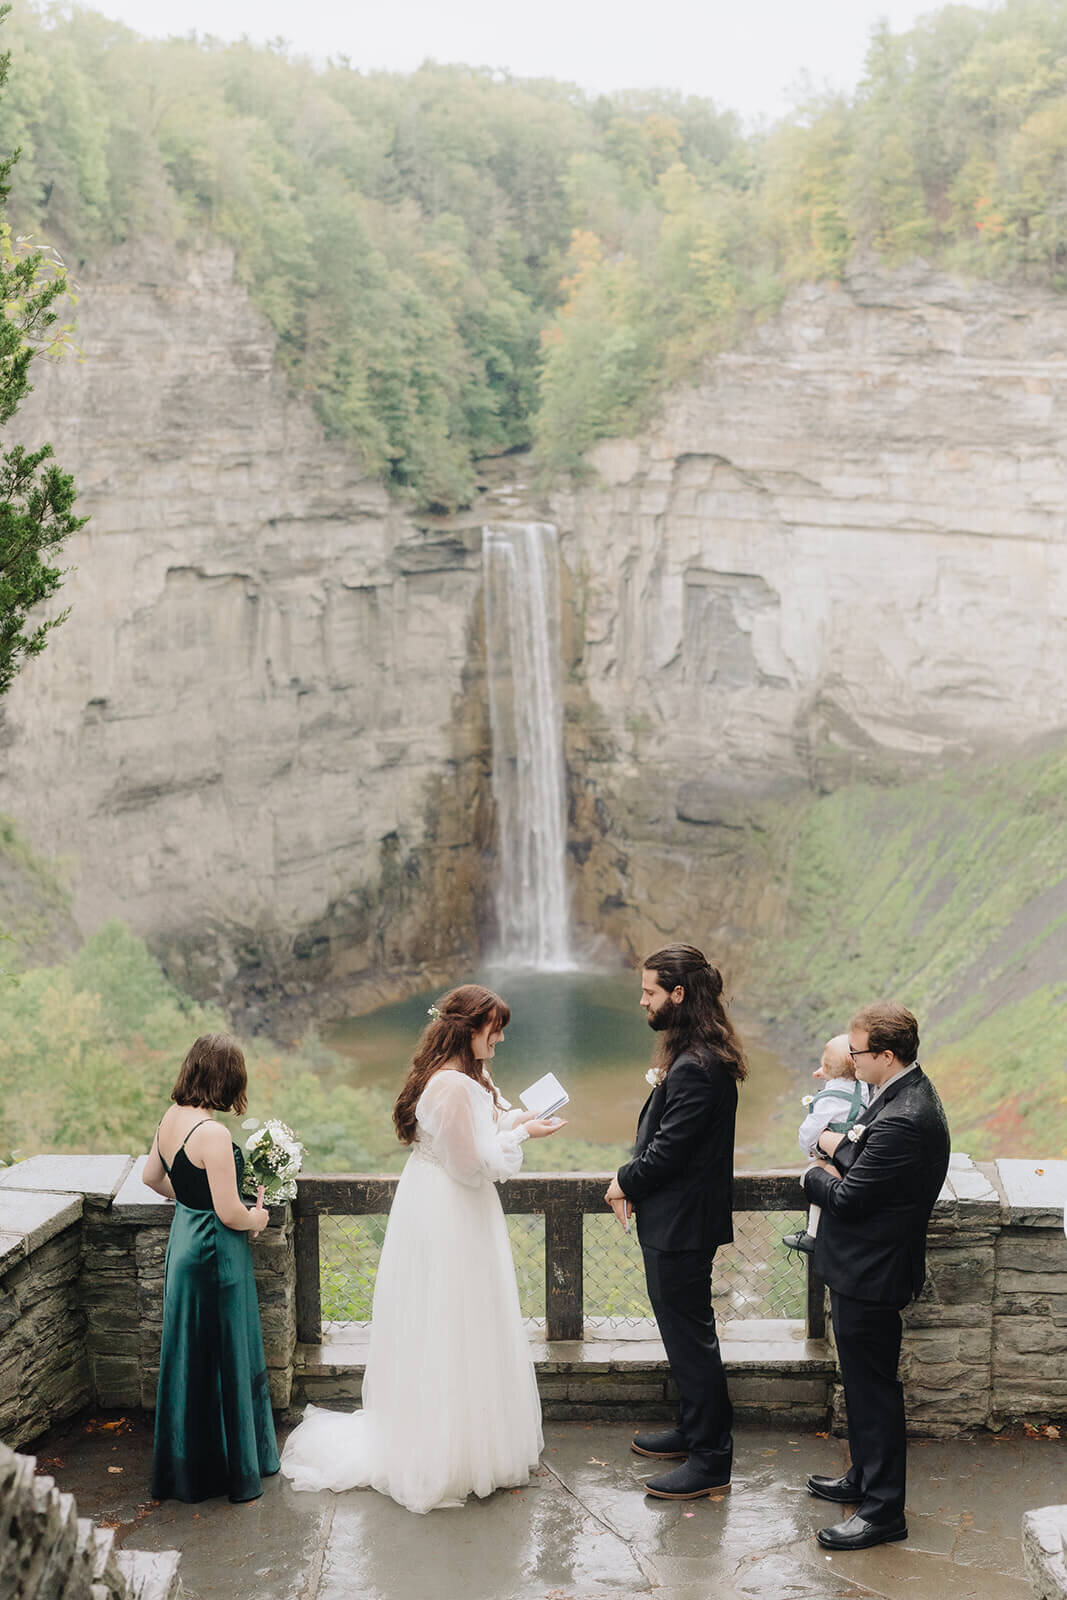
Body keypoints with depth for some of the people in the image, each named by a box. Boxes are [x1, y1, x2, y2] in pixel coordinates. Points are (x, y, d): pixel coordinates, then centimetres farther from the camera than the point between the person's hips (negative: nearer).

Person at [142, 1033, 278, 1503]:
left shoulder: (170, 1119, 0)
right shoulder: (212, 1135, -26)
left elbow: (151, 1177, 16)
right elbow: (230, 1213, -23)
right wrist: (257, 1218, -4)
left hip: (183, 1240, 8)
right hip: (216, 1253, -8)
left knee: (189, 1355, 19)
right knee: (225, 1357, 5)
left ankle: (186, 1464, 32)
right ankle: (234, 1468, 18)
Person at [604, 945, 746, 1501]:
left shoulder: (696, 1067, -25)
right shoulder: (694, 1055, 9)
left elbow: (669, 1150, -24)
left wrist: (626, 1182, -7)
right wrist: (633, 1183, 0)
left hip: (682, 1225, -10)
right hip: (675, 1220, 10)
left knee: (689, 1336, 0)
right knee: (685, 1333, 22)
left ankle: (710, 1460, 10)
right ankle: (694, 1430, 36)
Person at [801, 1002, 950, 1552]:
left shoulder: (902, 1121, -29)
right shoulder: (908, 1093, 4)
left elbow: (847, 1198, -25)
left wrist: (815, 1175, -6)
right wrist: (843, 1148, -6)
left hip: (870, 1274, -10)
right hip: (867, 1265, 10)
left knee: (873, 1387, 2)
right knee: (864, 1382, 23)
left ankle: (882, 1509, 14)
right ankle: (866, 1478, 38)